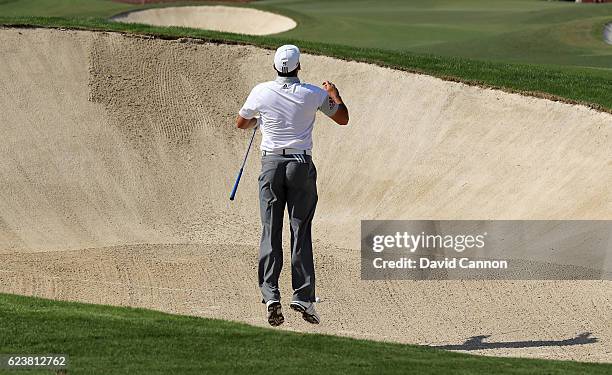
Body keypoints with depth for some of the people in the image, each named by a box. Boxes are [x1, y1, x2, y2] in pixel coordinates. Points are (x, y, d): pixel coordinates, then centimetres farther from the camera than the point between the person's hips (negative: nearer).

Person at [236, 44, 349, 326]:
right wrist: (334, 94, 28)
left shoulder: (261, 92, -2)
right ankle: (303, 297, -1)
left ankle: (271, 296, -7)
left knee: (270, 232, 3)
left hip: (271, 164, 0)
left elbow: (241, 123, 14)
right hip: (302, 165, 0)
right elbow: (343, 118, 10)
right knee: (301, 232, 3)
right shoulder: (314, 94, -3)